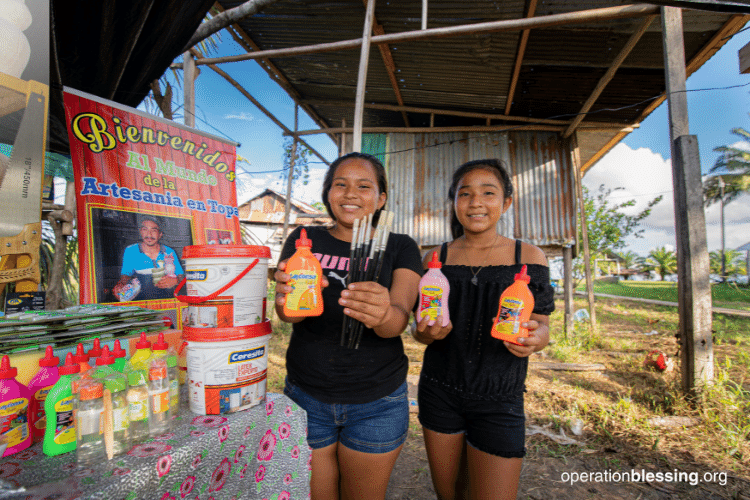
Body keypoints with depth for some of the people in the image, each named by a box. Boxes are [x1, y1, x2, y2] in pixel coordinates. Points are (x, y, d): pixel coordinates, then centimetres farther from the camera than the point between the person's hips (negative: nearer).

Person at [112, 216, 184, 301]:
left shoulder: (169, 252, 4)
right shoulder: (130, 252, 3)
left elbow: (181, 275, 9)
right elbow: (126, 275, 6)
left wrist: (175, 281, -13)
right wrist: (120, 285, -16)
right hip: (140, 302, -1)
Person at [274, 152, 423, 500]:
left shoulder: (400, 248, -3)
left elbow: (399, 319, -18)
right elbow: (286, 313, -12)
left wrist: (383, 315, -42)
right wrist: (289, 299, -36)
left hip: (378, 402, 0)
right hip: (306, 397, 1)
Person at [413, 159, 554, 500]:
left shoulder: (528, 257, -4)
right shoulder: (435, 258, -1)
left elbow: (542, 325, 2)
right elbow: (420, 328, 5)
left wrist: (534, 338, -21)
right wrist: (424, 333, -18)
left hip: (498, 400, -1)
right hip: (439, 391, 2)